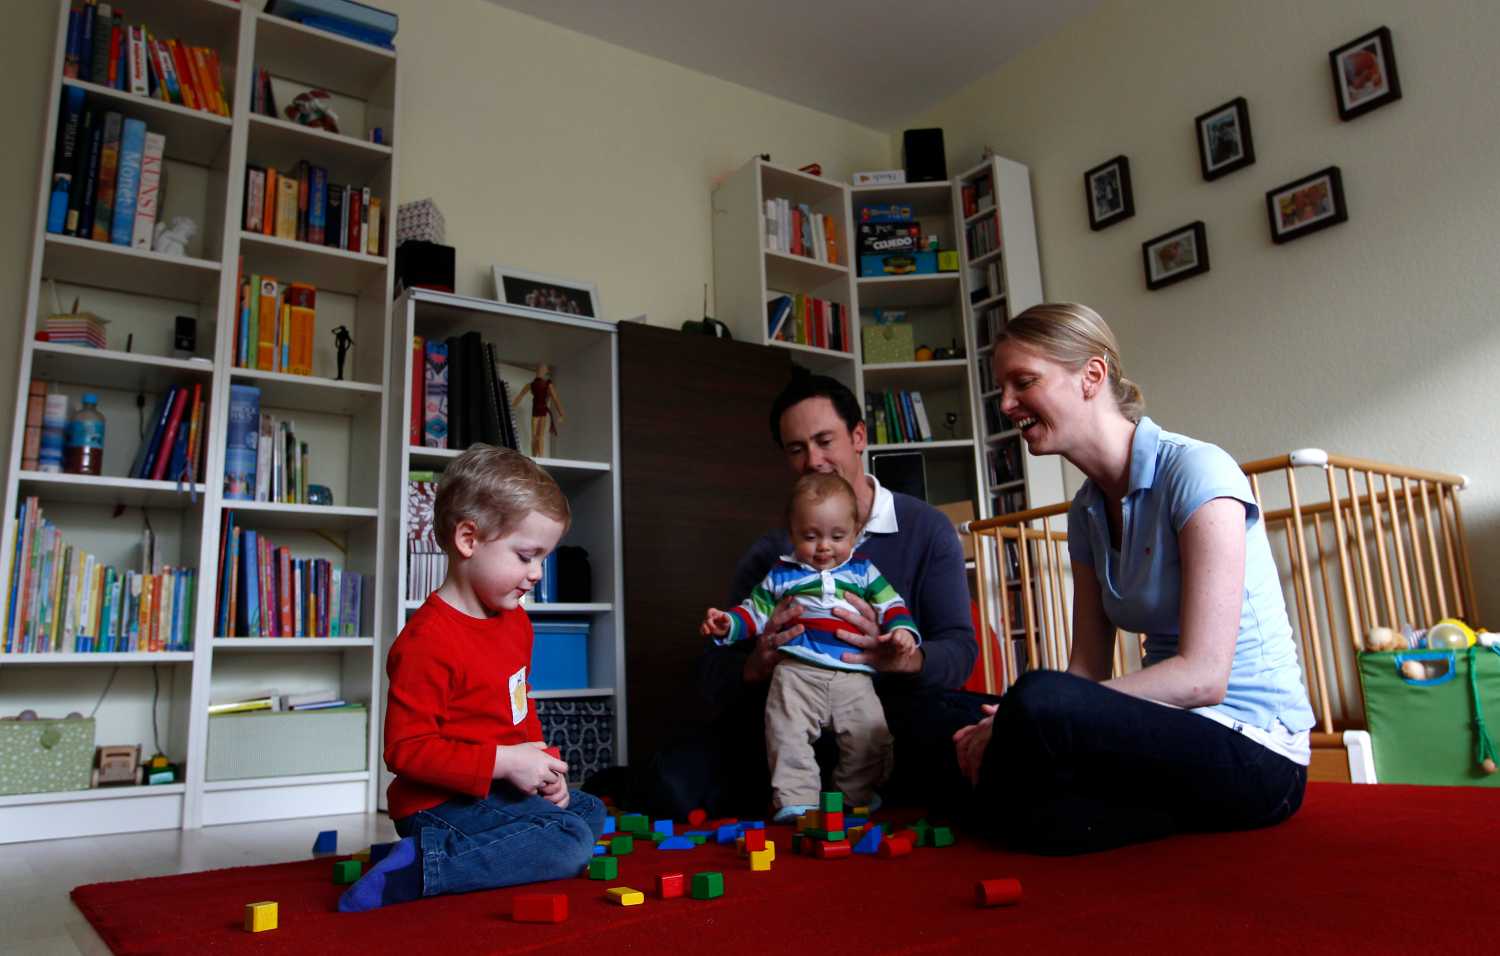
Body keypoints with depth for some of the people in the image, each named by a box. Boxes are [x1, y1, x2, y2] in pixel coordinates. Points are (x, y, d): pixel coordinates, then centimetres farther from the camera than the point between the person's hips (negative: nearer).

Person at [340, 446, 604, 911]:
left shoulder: (515, 621, 8)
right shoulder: (427, 639, -22)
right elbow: (405, 747, -24)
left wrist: (540, 764, 5)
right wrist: (504, 762, -26)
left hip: (498, 786, 10)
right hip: (440, 803, -10)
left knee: (590, 812, 21)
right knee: (570, 843, -22)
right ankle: (417, 868, -18)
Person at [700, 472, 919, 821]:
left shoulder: (863, 570, 14)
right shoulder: (782, 574, 12)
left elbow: (890, 605, 13)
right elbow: (756, 612, 17)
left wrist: (902, 629, -8)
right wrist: (727, 624, 0)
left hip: (853, 676, 1)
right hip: (797, 673, -1)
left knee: (870, 736, -2)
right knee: (787, 735, -12)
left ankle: (856, 796, 19)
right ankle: (795, 800, -1)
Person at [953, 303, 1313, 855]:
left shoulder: (1195, 471, -14)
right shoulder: (1088, 511, 9)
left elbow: (1202, 676, -21)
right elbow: (1087, 671, 6)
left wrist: (1017, 720, -25)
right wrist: (1002, 725, -15)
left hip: (1255, 753, -7)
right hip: (1172, 735, 7)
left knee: (1037, 701, -34)